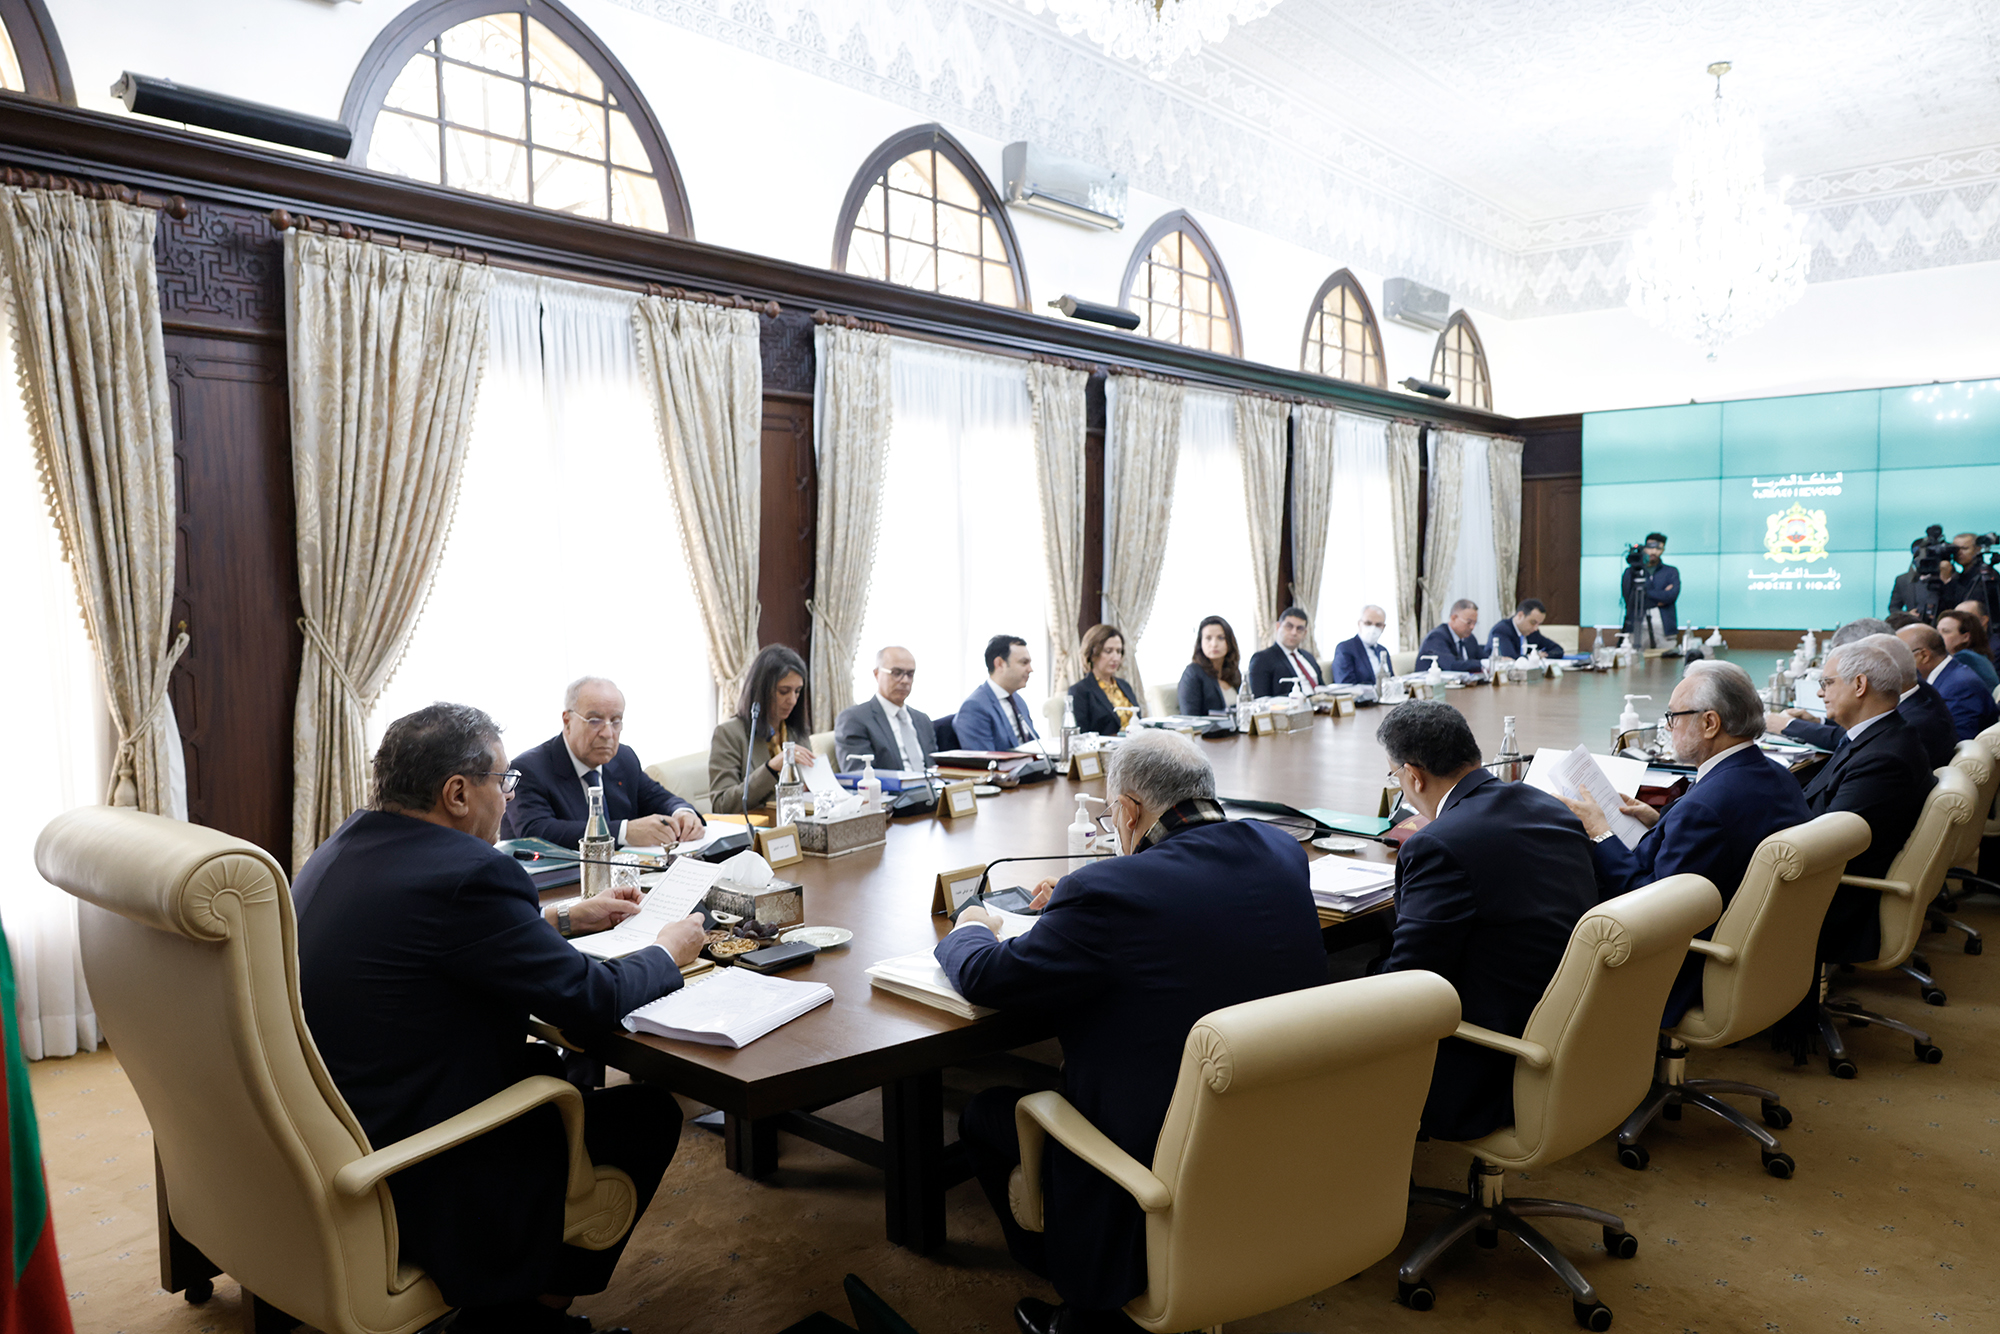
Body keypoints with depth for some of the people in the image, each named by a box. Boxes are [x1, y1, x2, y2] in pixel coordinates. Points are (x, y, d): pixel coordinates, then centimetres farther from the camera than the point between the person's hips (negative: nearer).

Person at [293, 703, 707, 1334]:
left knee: (545, 1066, 25)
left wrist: (566, 916, 20)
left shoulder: (342, 849, 4)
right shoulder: (467, 873, -25)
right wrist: (668, 953, 1)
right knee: (649, 1113, 4)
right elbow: (590, 997, -18)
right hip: (402, 1179, -9)